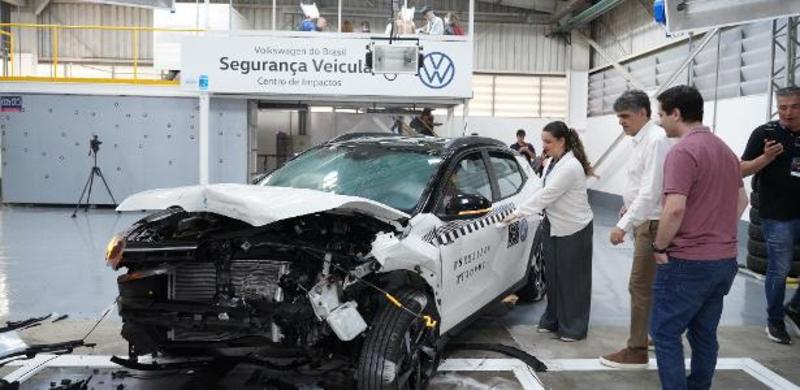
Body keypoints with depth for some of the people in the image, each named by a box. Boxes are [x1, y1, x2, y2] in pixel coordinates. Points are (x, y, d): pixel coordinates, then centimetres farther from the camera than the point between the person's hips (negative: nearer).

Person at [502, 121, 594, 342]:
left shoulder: (570, 167, -23)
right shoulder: (553, 161, 4)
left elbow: (545, 194, -25)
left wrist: (517, 213, -23)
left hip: (573, 229, -8)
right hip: (554, 226, 8)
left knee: (572, 278, 3)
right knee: (552, 275, 13)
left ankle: (573, 328, 16)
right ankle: (553, 320, 27)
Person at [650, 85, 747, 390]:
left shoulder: (682, 151, -17)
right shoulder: (725, 150, 13)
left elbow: (675, 209, -26)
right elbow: (741, 200, 21)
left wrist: (660, 247, -12)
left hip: (687, 262, -9)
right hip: (724, 259, 9)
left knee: (665, 333, 1)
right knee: (704, 335, 16)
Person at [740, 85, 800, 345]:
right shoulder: (765, 133, -6)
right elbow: (742, 170, -8)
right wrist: (766, 157, -24)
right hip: (778, 217, -4)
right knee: (779, 270, 3)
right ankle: (775, 321, 18)